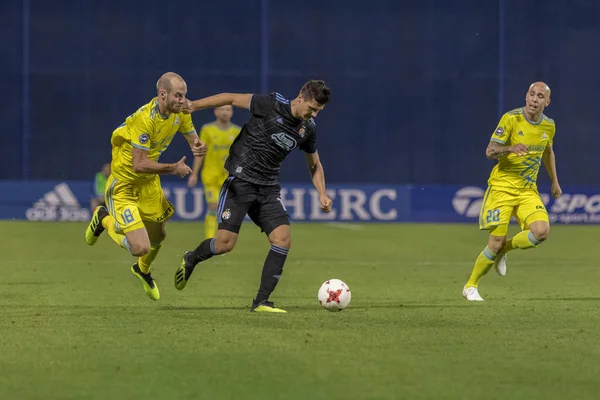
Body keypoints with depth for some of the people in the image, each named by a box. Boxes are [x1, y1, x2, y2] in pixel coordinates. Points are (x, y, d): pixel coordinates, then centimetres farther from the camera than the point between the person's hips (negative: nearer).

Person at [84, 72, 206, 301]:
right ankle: (104, 220, 15)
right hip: (124, 184, -8)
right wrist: (172, 169, -28)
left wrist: (199, 147, -16)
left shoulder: (180, 113, -7)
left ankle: (143, 270, 56)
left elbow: (193, 139, 8)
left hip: (149, 181, 8)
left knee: (156, 236, 21)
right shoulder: (145, 118, -32)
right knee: (141, 248, -15)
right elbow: (139, 164, -31)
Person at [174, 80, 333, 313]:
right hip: (241, 181, -5)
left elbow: (314, 164, 20)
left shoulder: (308, 128, 5)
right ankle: (190, 260, 20)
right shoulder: (271, 104, -12)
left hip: (268, 188, 6)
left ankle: (261, 302, -5)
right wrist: (192, 106, -9)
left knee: (283, 239, -12)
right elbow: (231, 98, -5)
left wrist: (322, 194, 6)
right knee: (225, 243, -13)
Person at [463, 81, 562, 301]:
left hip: (528, 190, 4)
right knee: (496, 243, -10)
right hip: (502, 186, -4)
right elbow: (490, 151, -17)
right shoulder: (511, 119, -12)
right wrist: (510, 148, -36)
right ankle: (470, 287, 12)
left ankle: (504, 250, 9)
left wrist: (554, 181, 26)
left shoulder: (549, 126, 4)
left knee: (541, 231, -21)